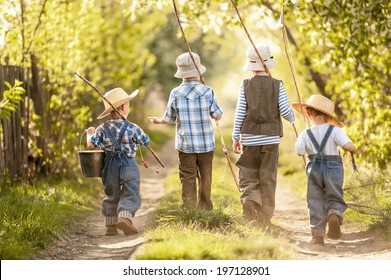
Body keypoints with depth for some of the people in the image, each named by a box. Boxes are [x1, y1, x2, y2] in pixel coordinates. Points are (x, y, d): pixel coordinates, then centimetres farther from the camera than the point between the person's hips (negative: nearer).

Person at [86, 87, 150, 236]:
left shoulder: (102, 129, 0)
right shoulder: (132, 128, -8)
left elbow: (91, 144, -3)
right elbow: (146, 141, 1)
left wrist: (90, 133, 18)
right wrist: (139, 133, 22)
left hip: (110, 165, 4)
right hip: (128, 165, -4)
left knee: (111, 195, 15)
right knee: (131, 194, -2)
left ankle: (110, 224, 16)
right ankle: (124, 217, -25)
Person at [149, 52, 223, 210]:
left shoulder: (176, 93, -6)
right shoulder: (208, 92, -7)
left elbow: (169, 120, 3)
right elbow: (218, 116, 0)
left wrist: (158, 121, 25)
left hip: (185, 145, -1)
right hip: (206, 144, 1)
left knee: (188, 181, 3)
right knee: (205, 180, 13)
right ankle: (205, 211, 21)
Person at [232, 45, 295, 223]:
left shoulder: (246, 85, -2)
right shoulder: (277, 85, -2)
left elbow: (239, 113, -2)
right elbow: (285, 110, -6)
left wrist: (235, 138, 5)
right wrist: (292, 118, 17)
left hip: (249, 137, 0)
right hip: (271, 137, 0)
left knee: (247, 176, 9)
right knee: (268, 179, 7)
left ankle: (249, 199, -20)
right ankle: (265, 218, 9)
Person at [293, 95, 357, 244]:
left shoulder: (305, 134, -4)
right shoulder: (334, 131, -7)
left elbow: (299, 152, -6)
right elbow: (348, 146, -17)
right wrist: (354, 148, 6)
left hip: (314, 168, 0)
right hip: (333, 168, 0)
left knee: (315, 201, 11)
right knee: (334, 199, 12)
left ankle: (317, 233, 5)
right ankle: (334, 215, -22)